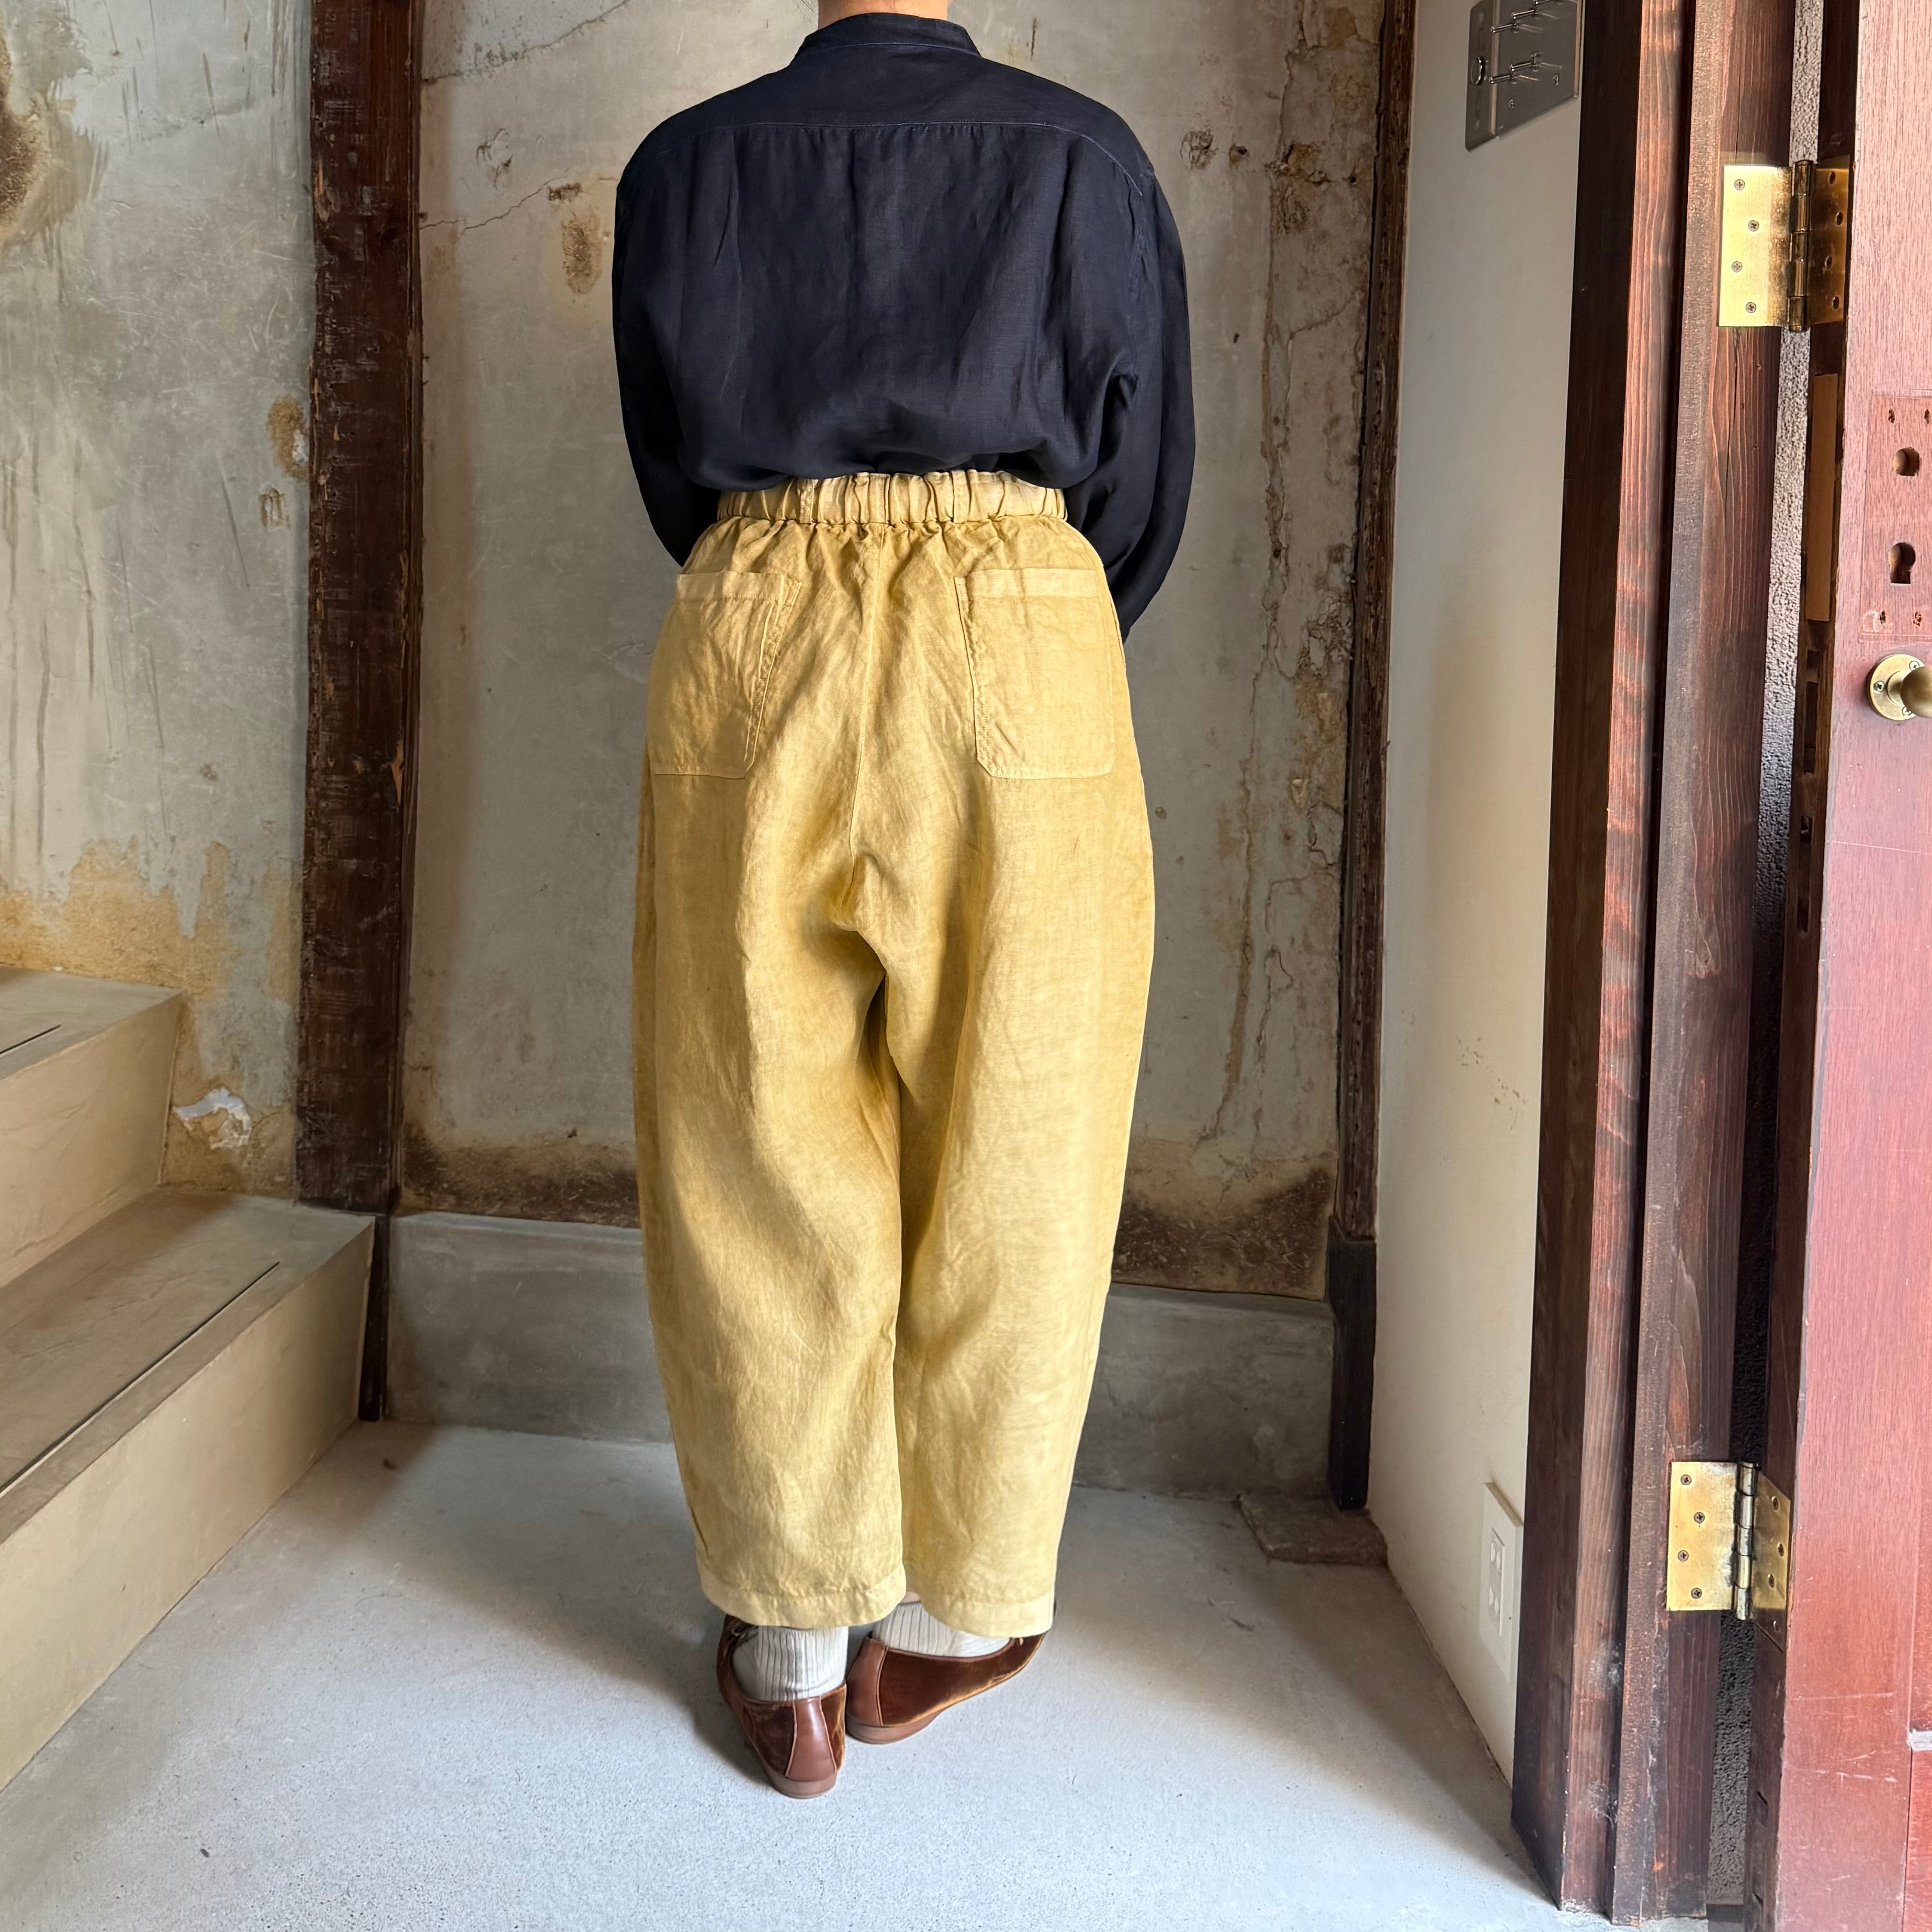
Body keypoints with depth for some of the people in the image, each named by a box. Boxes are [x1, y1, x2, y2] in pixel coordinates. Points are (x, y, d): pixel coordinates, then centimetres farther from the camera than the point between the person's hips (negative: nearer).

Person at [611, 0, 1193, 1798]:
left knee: (762, 1157, 8)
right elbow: (1142, 468, 9)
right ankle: (938, 1617, 21)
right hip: (1018, 639, -1)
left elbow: (674, 464, 15)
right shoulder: (1082, 154, 7)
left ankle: (793, 1659, 16)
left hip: (752, 639, 2)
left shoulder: (686, 163, 11)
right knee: (1001, 1163, 9)